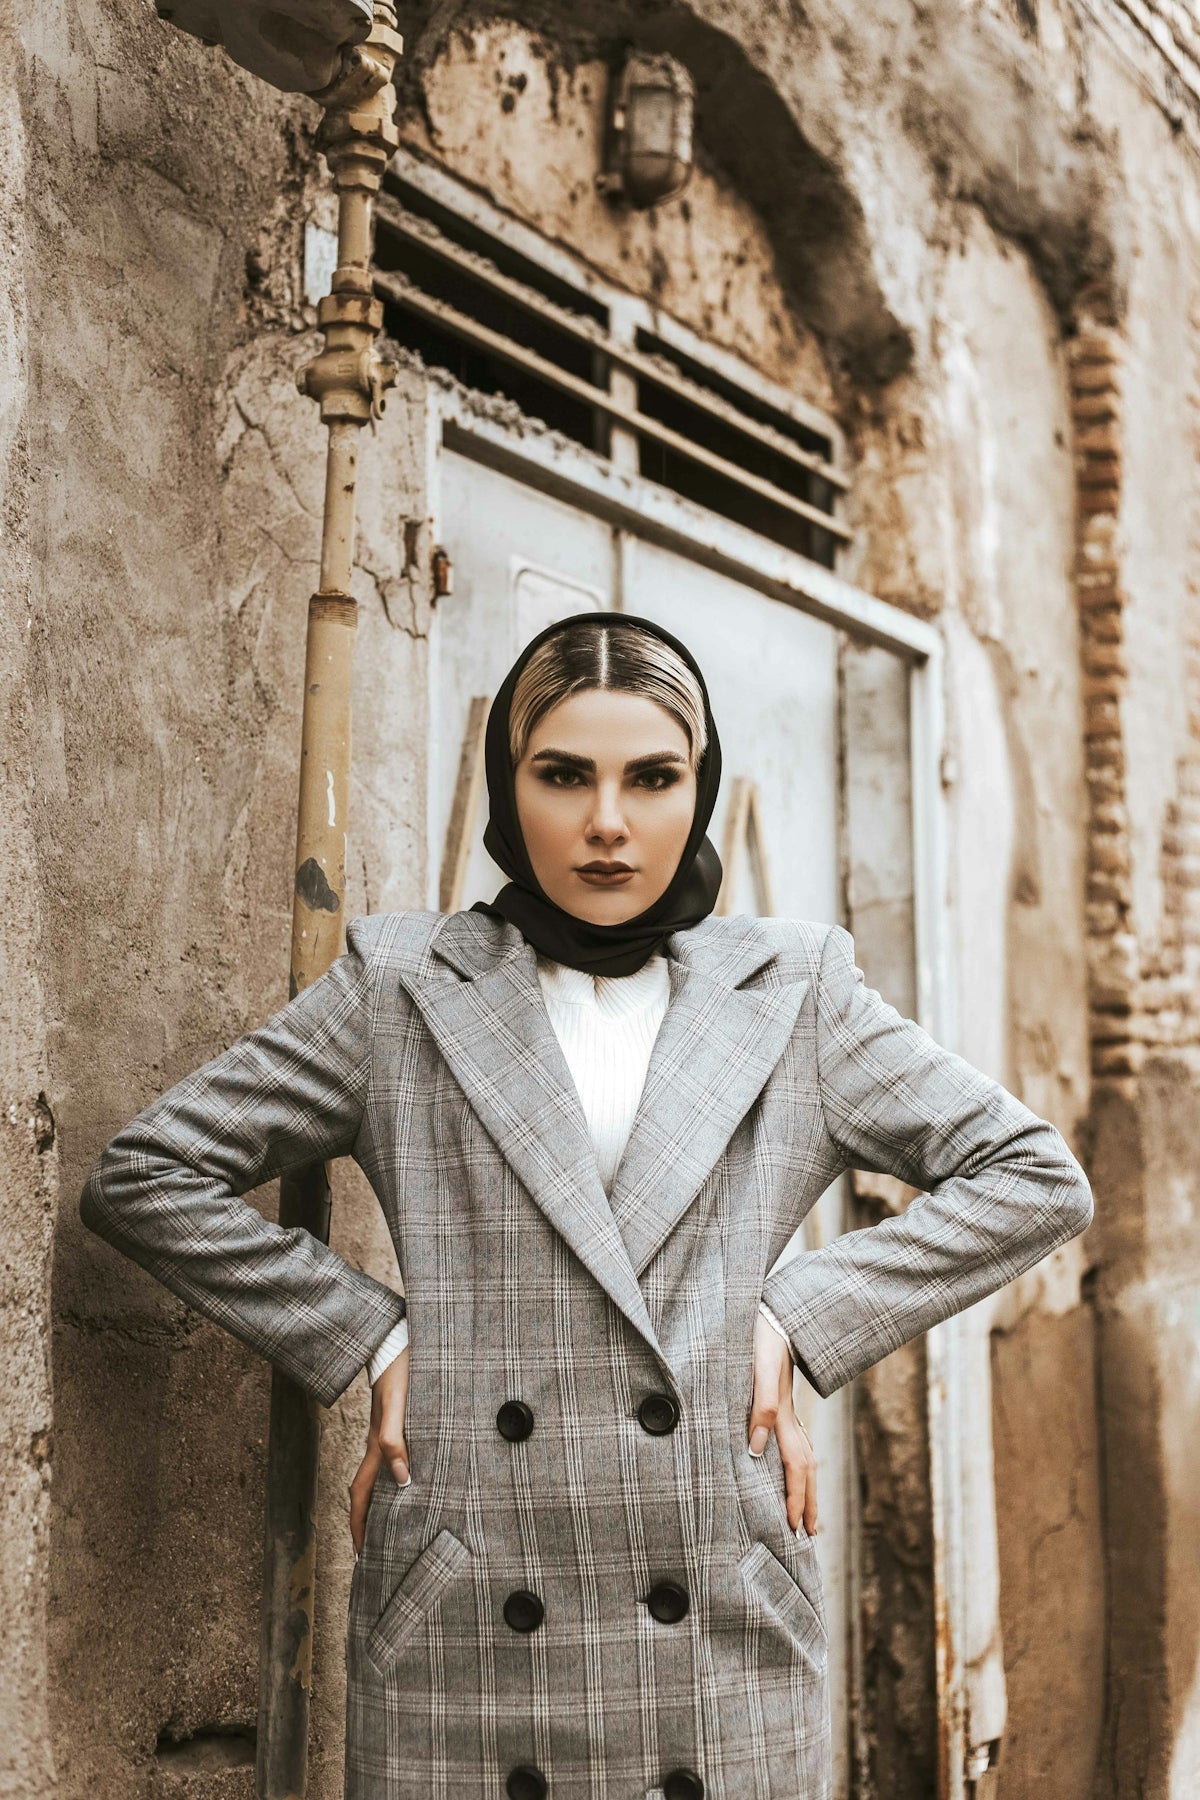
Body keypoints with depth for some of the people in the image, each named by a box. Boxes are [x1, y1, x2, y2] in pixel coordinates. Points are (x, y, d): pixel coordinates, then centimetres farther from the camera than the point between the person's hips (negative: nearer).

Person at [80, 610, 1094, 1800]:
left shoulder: (796, 989, 6)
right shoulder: (399, 986, 3)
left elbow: (1034, 1175, 8)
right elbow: (143, 1177, 5)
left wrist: (803, 1314, -1)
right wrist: (363, 1340, -2)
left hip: (725, 1637, 1)